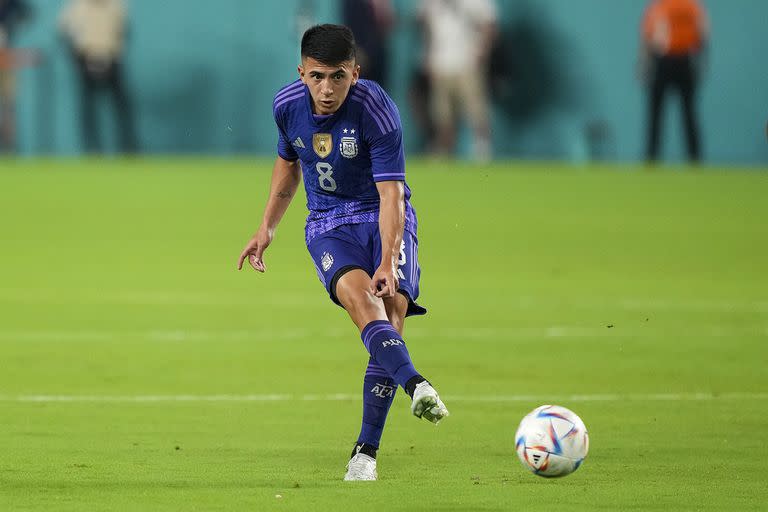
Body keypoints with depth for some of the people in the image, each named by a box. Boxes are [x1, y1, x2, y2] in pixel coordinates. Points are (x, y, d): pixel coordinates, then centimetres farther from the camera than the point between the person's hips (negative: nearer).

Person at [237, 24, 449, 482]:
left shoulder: (376, 110, -21)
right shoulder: (288, 104, -6)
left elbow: (391, 193, -24)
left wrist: (388, 262, -33)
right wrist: (268, 228, 17)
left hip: (385, 220, -2)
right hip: (329, 225, 2)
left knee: (393, 307, -21)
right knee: (359, 295, -30)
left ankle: (366, 451, -12)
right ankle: (416, 385, -53)